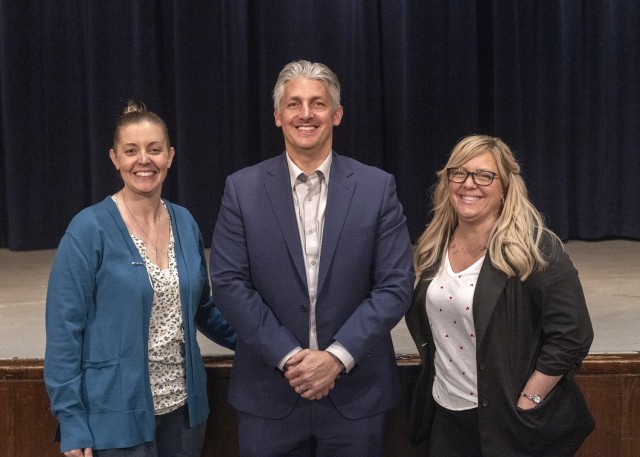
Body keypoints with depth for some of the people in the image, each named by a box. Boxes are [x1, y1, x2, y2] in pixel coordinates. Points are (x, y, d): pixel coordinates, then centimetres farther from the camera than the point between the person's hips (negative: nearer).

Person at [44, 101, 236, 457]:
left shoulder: (185, 224, 3)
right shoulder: (89, 230, -11)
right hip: (118, 415, -5)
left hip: (183, 408, 5)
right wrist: (72, 423, -12)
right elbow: (65, 329, -11)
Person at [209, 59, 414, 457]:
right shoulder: (243, 189, 0)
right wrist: (288, 357, -13)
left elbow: (396, 285, -4)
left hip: (356, 392, 0)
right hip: (269, 394, 0)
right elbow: (229, 284, -5)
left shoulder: (377, 187, -1)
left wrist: (337, 356, -13)